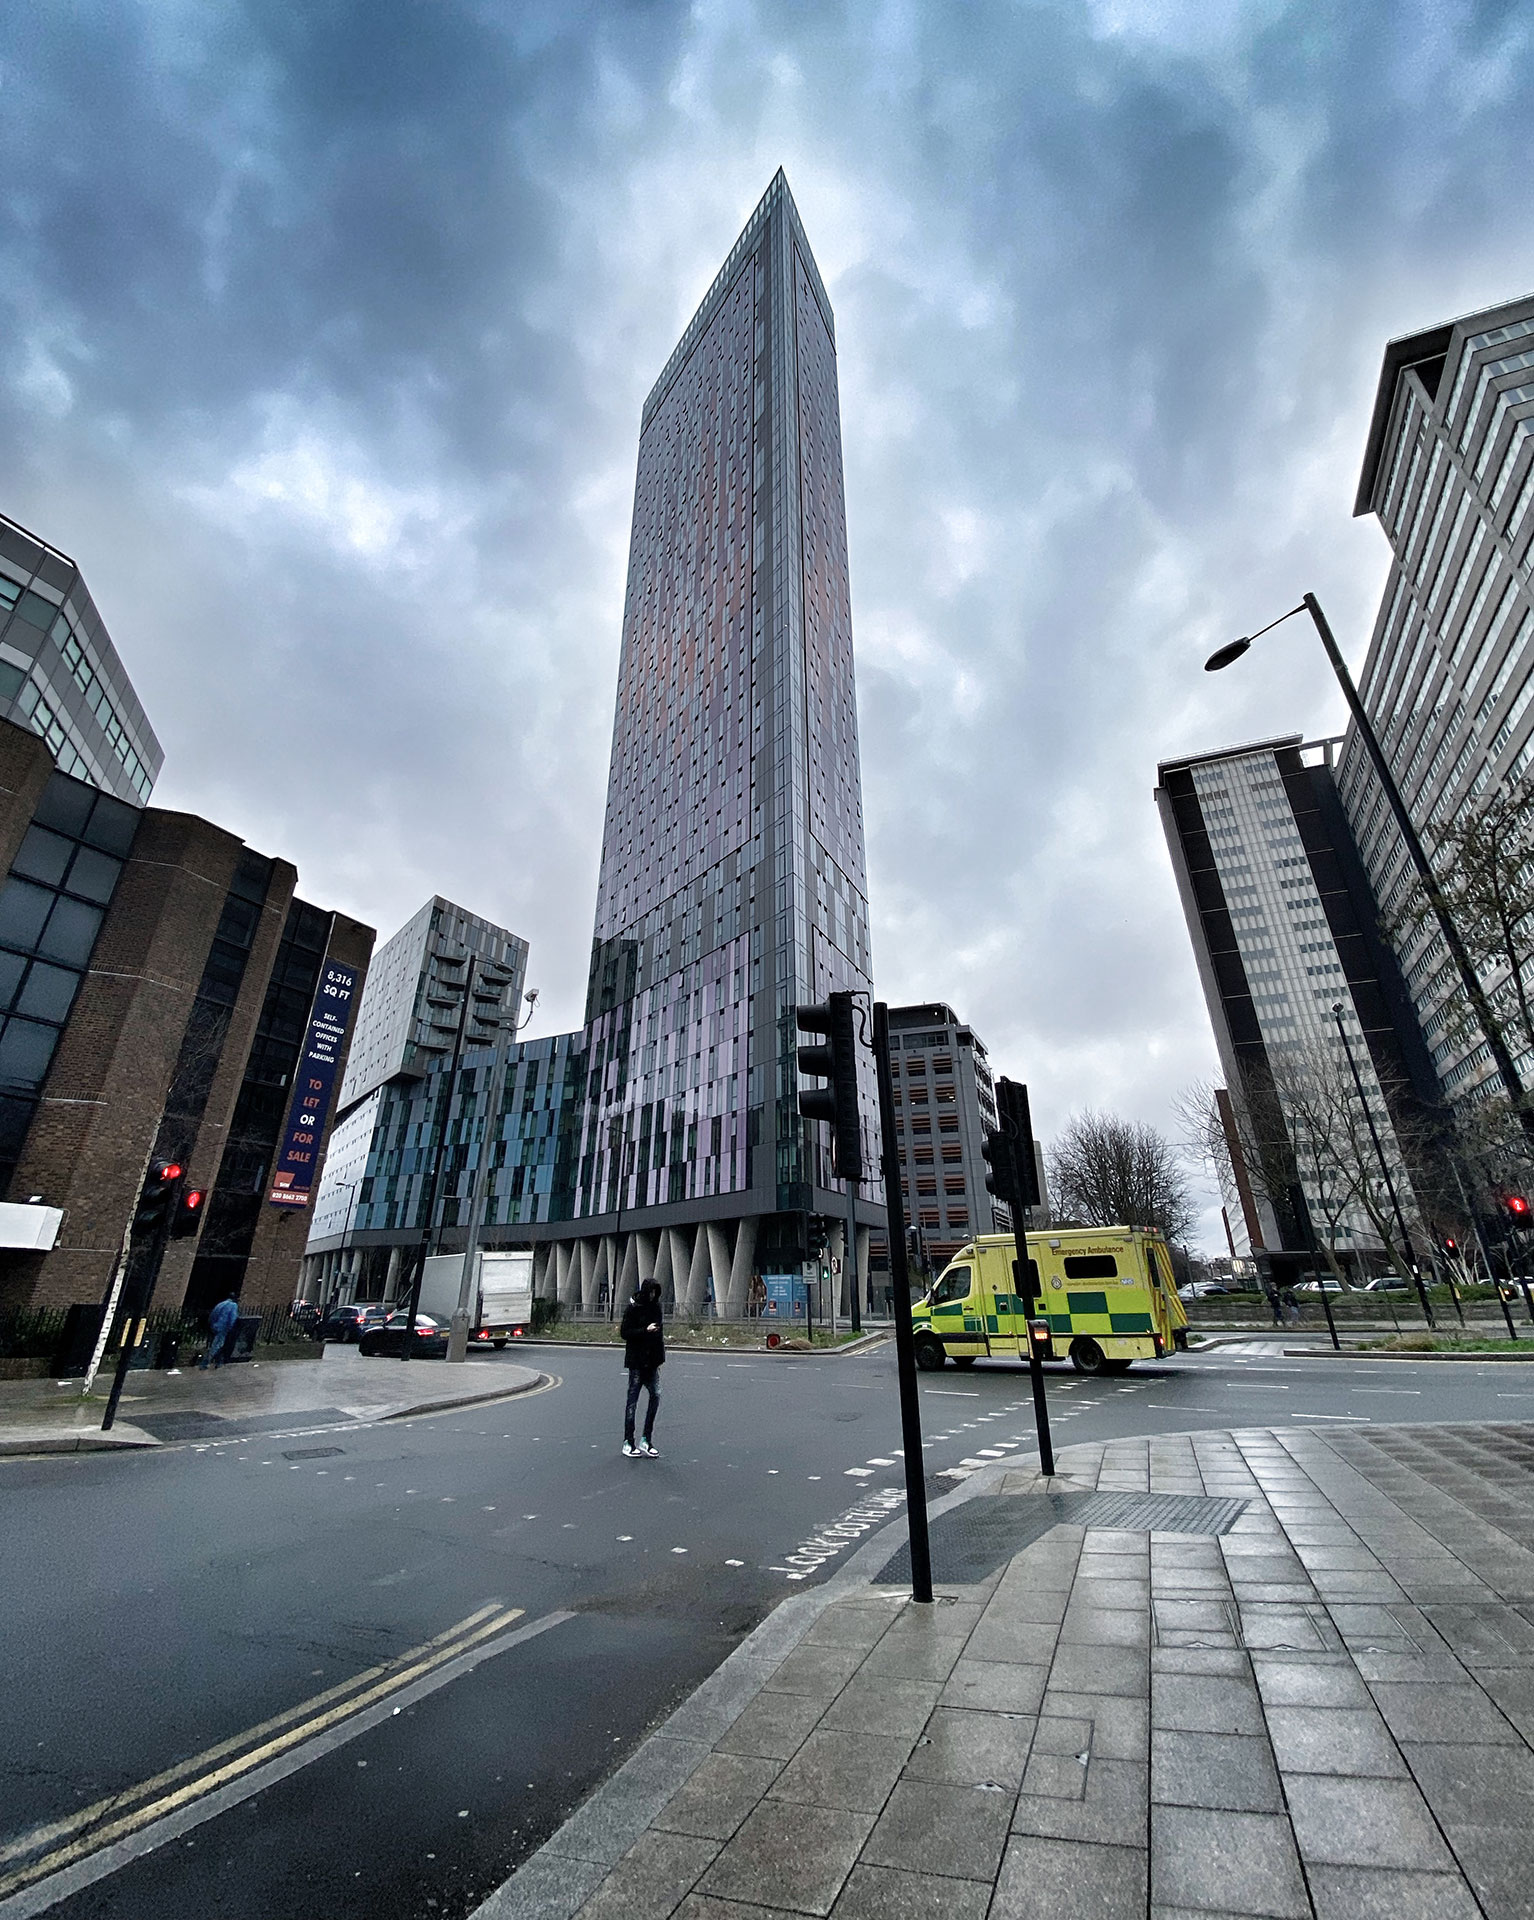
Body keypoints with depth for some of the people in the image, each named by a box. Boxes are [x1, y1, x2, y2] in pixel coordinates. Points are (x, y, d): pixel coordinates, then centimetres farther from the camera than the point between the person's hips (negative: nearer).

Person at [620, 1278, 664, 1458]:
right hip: (636, 1360, -6)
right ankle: (628, 1443, 13)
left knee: (656, 1395, -1)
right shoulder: (633, 1308, -9)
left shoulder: (656, 1307, 9)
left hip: (652, 1361, 6)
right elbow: (625, 1333, -12)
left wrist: (661, 1357, 12)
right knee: (633, 1399, 2)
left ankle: (646, 1440, 11)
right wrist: (645, 1330, -23)